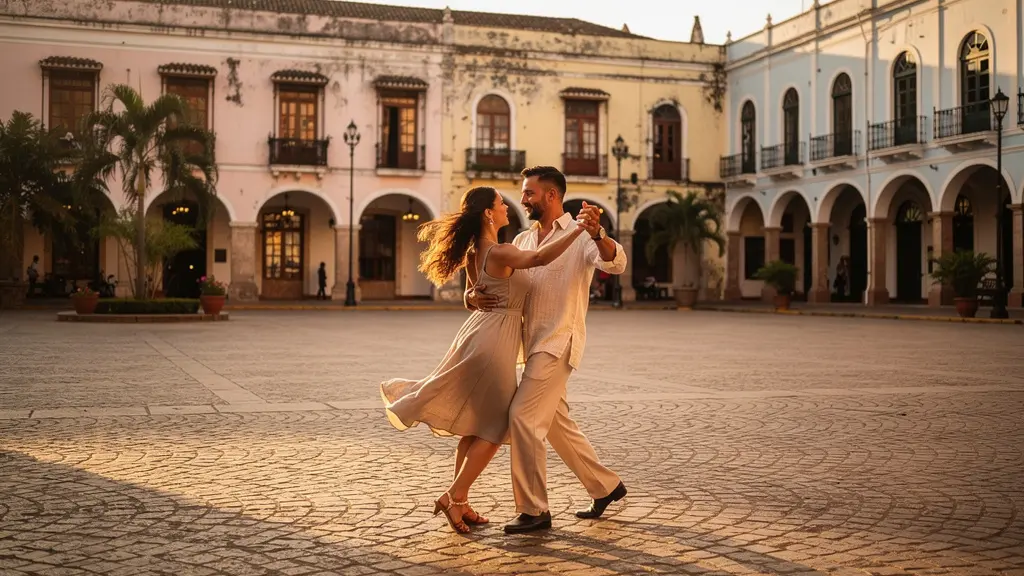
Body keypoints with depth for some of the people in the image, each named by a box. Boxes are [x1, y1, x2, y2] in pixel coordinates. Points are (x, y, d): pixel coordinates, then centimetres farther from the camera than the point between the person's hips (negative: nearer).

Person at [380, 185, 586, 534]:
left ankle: (460, 502, 19)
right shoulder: (499, 253, -18)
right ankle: (454, 497, 3)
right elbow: (540, 258, -35)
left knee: (477, 425, 14)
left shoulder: (474, 253, 10)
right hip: (495, 336, -9)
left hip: (482, 330, 9)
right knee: (495, 426, 0)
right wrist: (579, 230, -33)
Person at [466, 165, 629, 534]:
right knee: (556, 424, 15)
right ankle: (606, 486, 30)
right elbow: (492, 278, 15)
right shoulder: (523, 241, 15)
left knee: (523, 417, -15)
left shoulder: (580, 236, -7)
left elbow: (616, 263, -24)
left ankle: (534, 510, -7)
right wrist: (473, 295, -9)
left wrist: (597, 234, -45)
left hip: (559, 342, -8)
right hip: (534, 344, 8)